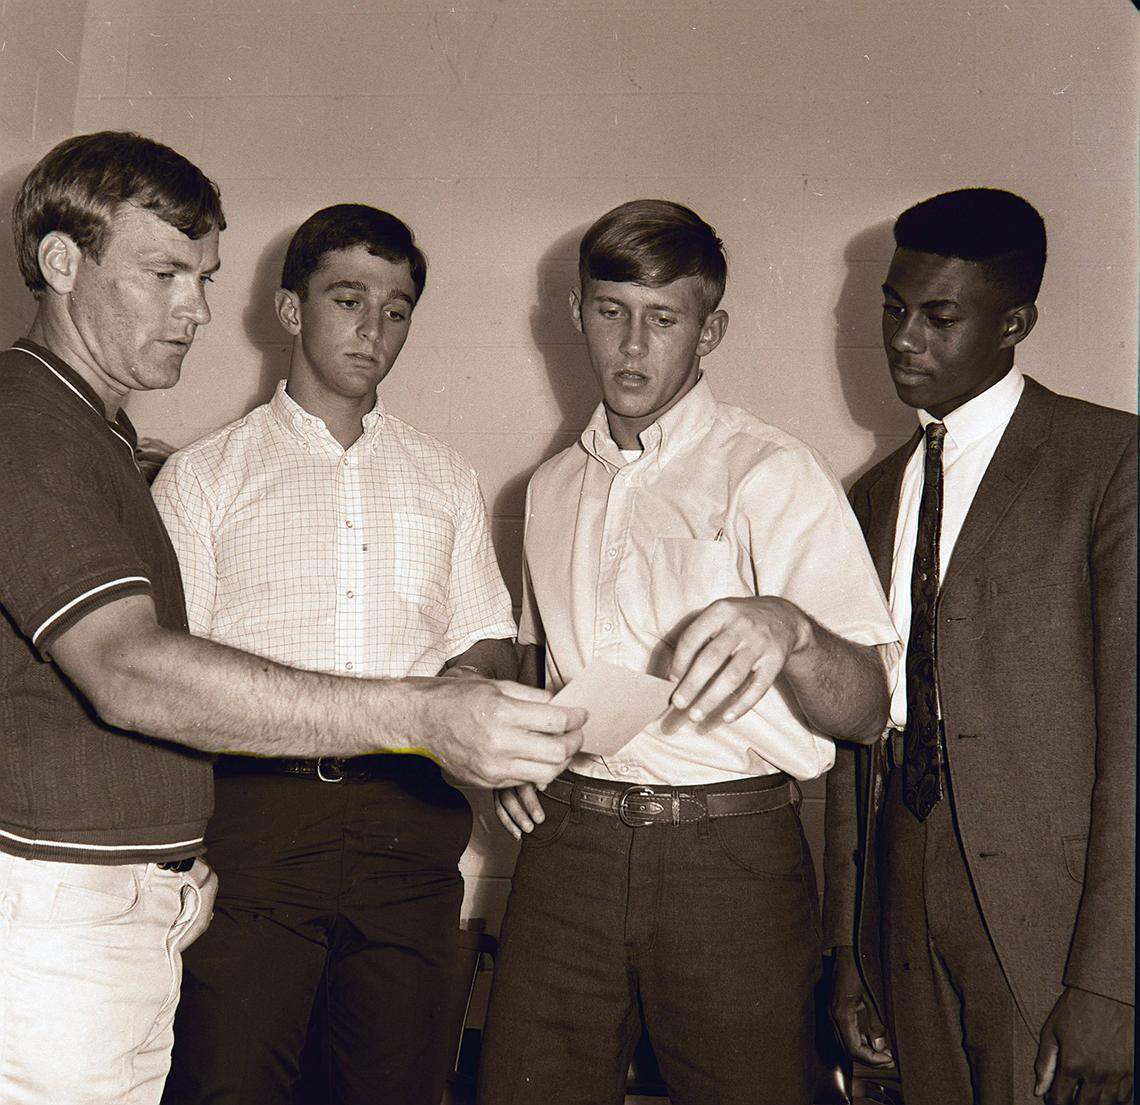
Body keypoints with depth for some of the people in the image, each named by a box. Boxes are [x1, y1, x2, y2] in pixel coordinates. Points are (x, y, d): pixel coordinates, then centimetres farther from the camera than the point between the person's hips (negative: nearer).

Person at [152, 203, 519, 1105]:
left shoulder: (445, 479, 18)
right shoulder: (203, 476, 8)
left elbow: (492, 643, 20)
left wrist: (470, 677, -3)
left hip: (409, 821, 3)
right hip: (256, 815, -2)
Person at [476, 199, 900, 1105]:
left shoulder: (772, 473, -6)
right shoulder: (553, 488, 13)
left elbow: (868, 711, -13)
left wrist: (789, 629, -33)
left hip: (729, 852, -4)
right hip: (568, 843, 4)